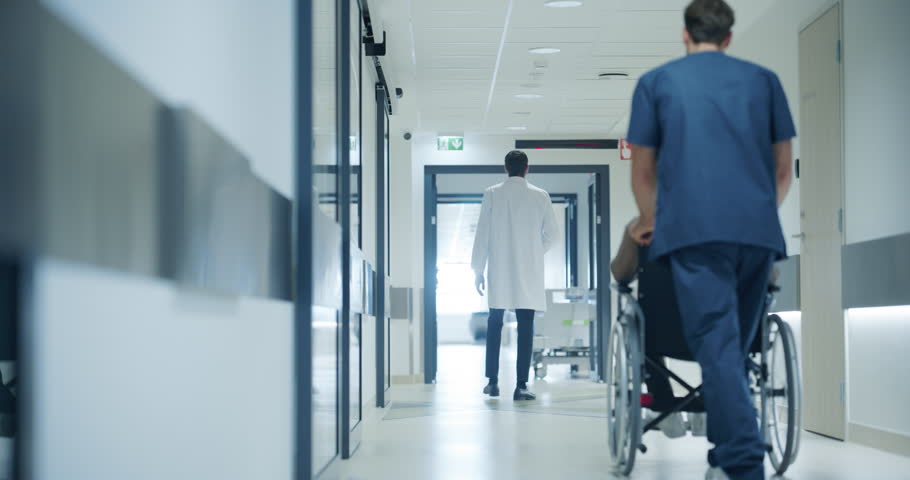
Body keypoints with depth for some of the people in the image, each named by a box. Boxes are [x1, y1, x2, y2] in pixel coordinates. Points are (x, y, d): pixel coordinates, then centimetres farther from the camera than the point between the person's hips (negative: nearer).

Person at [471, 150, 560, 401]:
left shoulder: (492, 194, -1)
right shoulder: (540, 196, 1)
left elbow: (482, 234, -2)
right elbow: (552, 234, 5)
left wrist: (478, 269, 4)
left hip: (499, 272, 0)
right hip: (529, 273, 0)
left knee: (495, 323, 12)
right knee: (525, 326, 0)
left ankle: (493, 381, 11)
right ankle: (521, 386, -4)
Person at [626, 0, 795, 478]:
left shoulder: (656, 82, 14)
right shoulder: (764, 80, 20)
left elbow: (643, 173, 18)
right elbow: (784, 170, 22)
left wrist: (650, 221, 36)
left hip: (694, 229, -3)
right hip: (759, 230, 3)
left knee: (718, 348, -10)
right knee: (736, 345, 13)